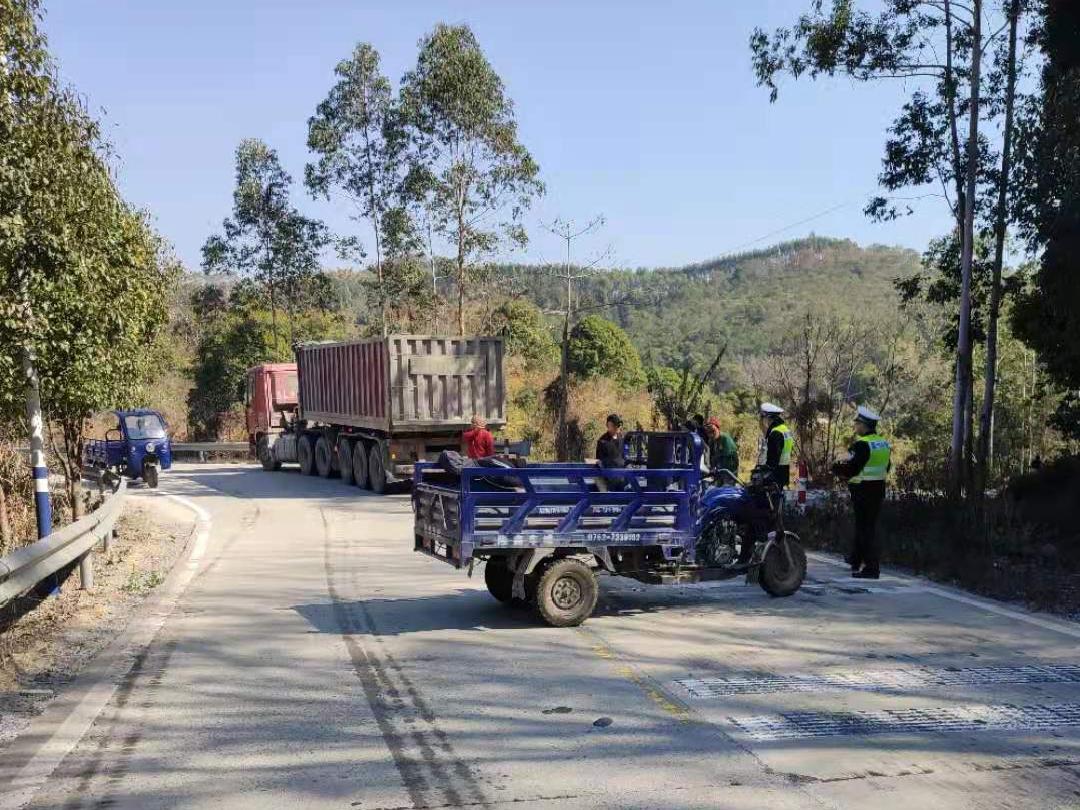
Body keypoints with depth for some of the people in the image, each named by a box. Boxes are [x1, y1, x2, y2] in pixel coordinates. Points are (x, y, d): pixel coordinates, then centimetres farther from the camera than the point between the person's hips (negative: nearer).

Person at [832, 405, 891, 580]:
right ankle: (856, 560, 31)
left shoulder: (862, 445, -19)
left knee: (866, 528, -3)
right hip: (879, 489, 9)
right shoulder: (884, 444, 9)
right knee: (865, 525, 18)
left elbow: (850, 469, -21)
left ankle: (871, 567, -3)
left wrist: (835, 467, -5)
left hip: (863, 491, -9)